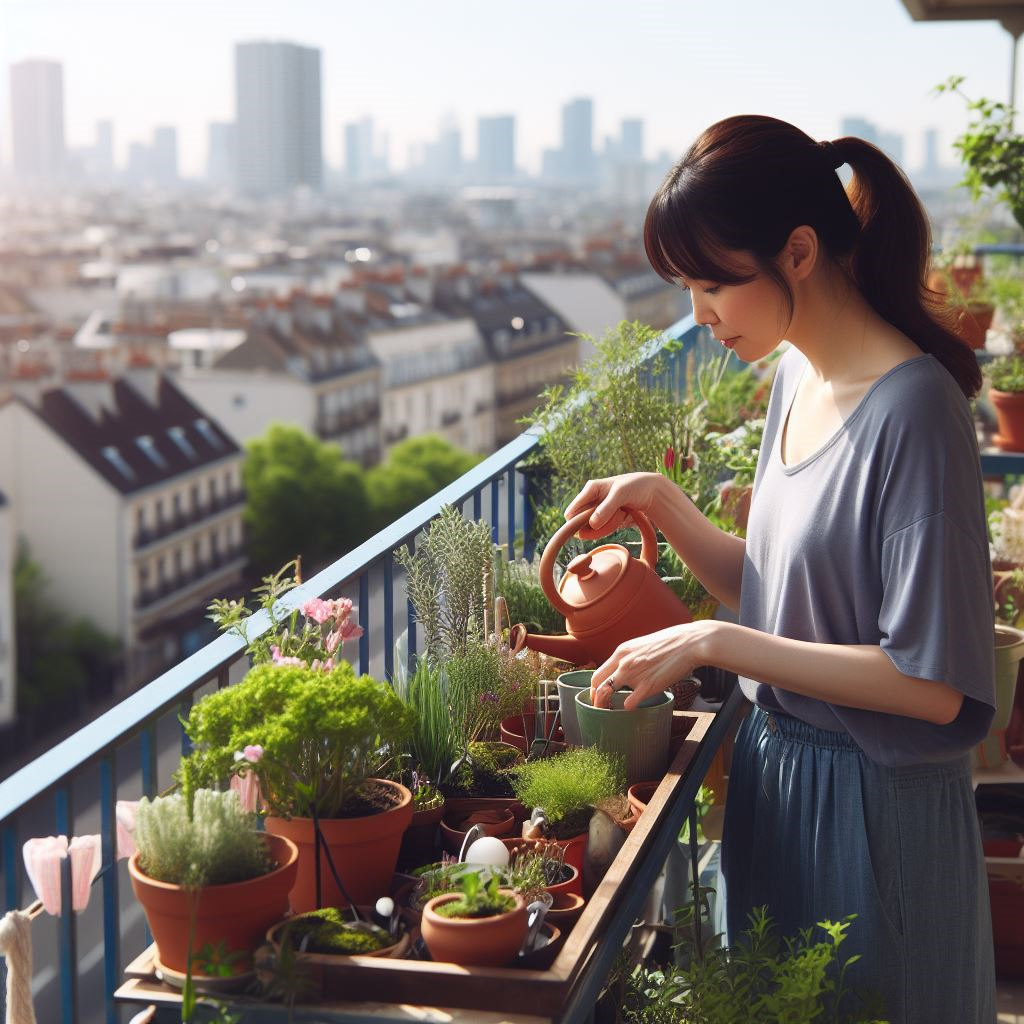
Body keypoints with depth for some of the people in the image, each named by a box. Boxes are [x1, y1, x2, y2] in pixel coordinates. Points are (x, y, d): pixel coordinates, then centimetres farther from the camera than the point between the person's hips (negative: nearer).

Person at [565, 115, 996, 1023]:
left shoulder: (912, 409, -23)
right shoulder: (797, 377, 3)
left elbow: (931, 684, -24)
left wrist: (713, 643, -22)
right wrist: (660, 503, -4)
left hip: (874, 805, -8)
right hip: (776, 774, 8)